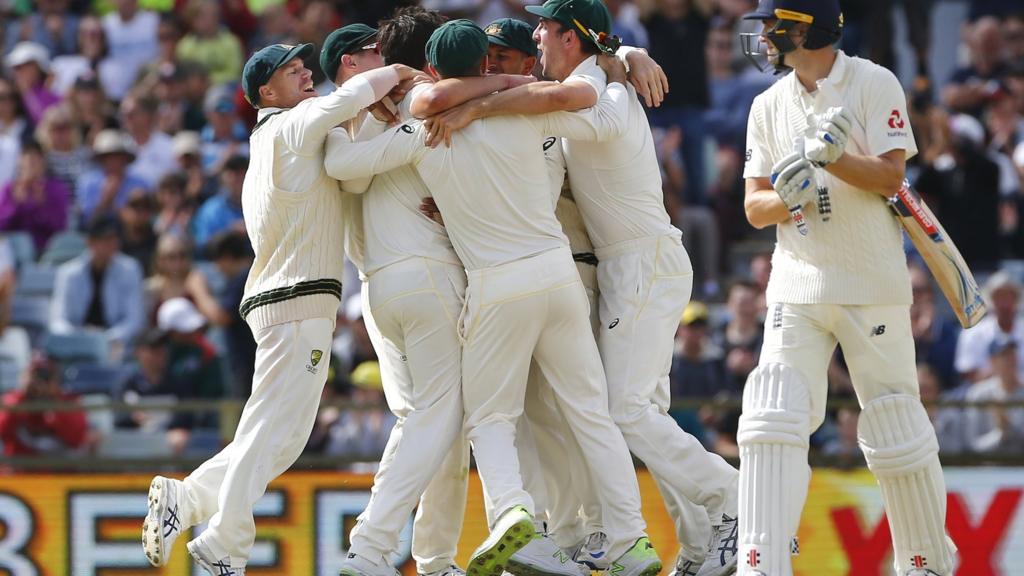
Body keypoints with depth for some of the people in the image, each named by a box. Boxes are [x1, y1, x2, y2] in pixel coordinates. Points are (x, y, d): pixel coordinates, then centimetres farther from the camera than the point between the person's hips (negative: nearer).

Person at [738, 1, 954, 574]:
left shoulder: (874, 85, -3)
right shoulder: (769, 106, 11)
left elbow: (890, 177, -11)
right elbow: (755, 207, 8)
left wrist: (829, 158, -26)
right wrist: (786, 199, -14)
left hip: (872, 285, -4)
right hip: (798, 285, 4)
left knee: (898, 430, -1)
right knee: (772, 420, -11)